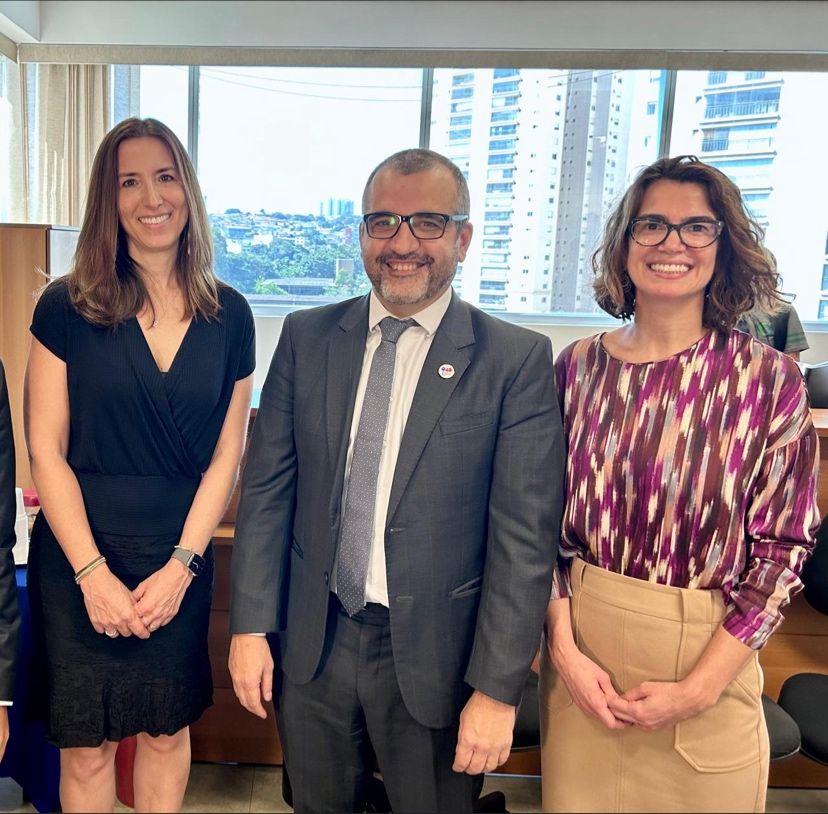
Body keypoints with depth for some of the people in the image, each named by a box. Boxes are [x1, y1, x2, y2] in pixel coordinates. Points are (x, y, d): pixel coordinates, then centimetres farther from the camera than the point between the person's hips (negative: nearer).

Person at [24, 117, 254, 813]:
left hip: (181, 558, 2)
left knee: (167, 731, 16)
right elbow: (46, 452, -6)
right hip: (79, 559, -1)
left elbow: (226, 456, 1)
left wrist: (180, 566, -7)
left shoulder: (228, 314, 0)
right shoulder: (67, 306, -6)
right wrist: (93, 573, -12)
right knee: (87, 746, 11)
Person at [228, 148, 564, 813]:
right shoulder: (306, 337, 0)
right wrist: (250, 626, -1)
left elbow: (525, 536, -13)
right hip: (313, 642, 3)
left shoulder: (518, 359, -11)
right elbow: (267, 489, 2)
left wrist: (498, 688, -13)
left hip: (434, 656, -3)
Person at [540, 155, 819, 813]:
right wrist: (564, 646, -6)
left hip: (707, 653, -2)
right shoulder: (579, 366, -2)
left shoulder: (769, 379, -8)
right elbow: (549, 520, 3)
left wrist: (701, 686, -10)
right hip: (581, 642, 2)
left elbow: (782, 547, -6)